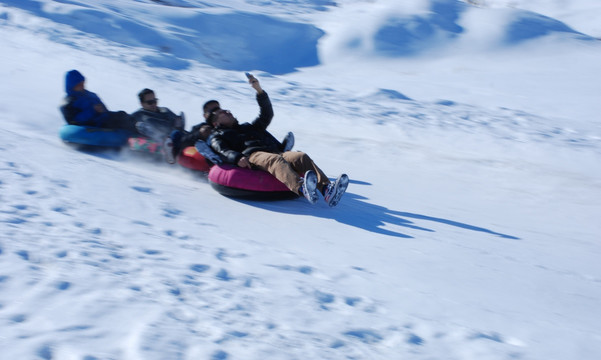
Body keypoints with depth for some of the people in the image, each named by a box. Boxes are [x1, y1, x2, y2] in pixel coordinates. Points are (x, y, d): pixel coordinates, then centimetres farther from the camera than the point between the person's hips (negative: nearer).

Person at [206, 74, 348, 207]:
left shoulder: (248, 127, 43)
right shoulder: (218, 136, 26)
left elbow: (267, 115, 35)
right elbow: (222, 151, 4)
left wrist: (259, 90, 25)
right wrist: (237, 158, -19)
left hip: (274, 152, 6)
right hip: (252, 156, -6)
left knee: (301, 157, -24)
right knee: (275, 160, -40)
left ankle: (326, 190, -48)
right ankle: (302, 189, -68)